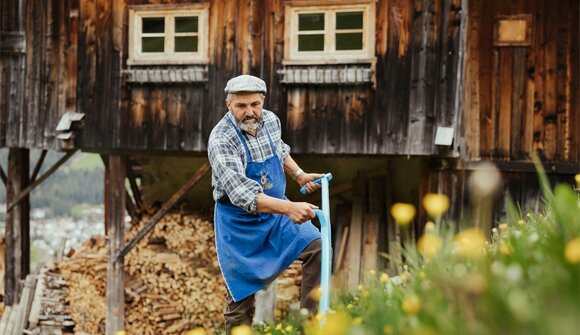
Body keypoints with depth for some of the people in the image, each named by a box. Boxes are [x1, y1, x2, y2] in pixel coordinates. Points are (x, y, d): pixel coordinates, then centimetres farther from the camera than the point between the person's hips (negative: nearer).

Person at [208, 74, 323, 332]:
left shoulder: (271, 120, -6)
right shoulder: (221, 141, -27)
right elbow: (242, 194, -38)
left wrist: (299, 175, 10)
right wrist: (289, 208, -48)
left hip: (276, 212, 5)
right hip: (240, 223, -5)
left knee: (316, 248, -12)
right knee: (242, 295, 1)